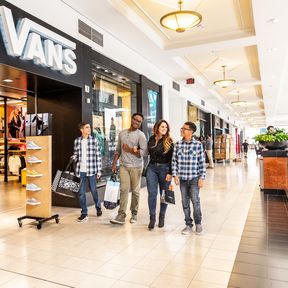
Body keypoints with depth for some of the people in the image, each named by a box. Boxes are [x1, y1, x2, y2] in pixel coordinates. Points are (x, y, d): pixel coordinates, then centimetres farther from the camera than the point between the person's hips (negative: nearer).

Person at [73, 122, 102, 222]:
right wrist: (74, 157, -12)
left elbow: (98, 156, -2)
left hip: (91, 170, -2)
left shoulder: (94, 140, -3)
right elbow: (76, 153, 13)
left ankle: (98, 207, 34)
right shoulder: (77, 141, 4)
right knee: (81, 193, 5)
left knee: (94, 191, 9)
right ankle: (84, 213, 18)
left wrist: (99, 171, -4)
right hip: (81, 170, 2)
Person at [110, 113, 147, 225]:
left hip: (136, 167, -3)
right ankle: (121, 215, -5)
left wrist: (129, 150, -13)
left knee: (135, 191, 6)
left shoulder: (140, 135, -3)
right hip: (123, 166, 3)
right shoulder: (122, 133, 11)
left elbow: (143, 152, -13)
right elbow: (118, 150, 16)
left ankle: (134, 214, 18)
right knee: (124, 189, -5)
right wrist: (114, 163, 12)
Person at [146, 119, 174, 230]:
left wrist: (170, 173, -12)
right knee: (152, 193, -2)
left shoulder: (169, 141, -4)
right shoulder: (151, 139, 6)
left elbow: (171, 158, -7)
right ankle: (152, 218, 9)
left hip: (164, 169, -2)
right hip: (152, 168, 2)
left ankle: (162, 217, 22)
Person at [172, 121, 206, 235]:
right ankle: (188, 224, 24)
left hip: (194, 178, -3)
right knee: (185, 202, 9)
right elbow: (174, 161, 4)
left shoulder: (198, 144, -6)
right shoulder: (178, 144, 2)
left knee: (195, 200, -1)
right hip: (182, 178, 3)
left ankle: (198, 222, 24)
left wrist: (202, 178, -6)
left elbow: (202, 162, -4)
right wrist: (175, 175, -3)